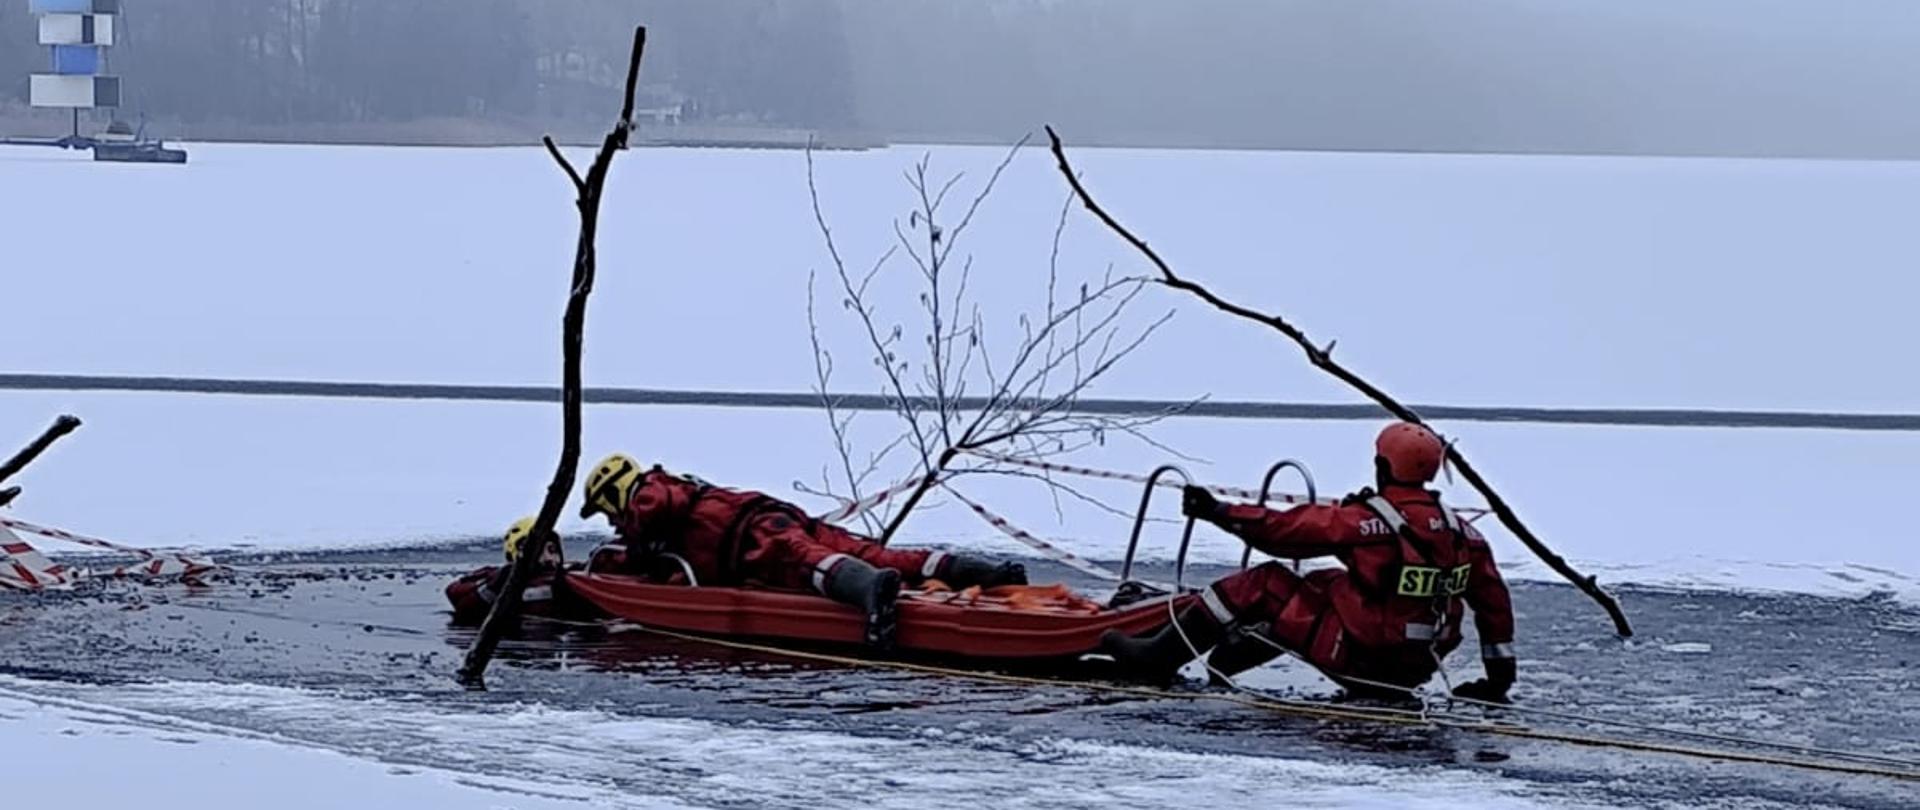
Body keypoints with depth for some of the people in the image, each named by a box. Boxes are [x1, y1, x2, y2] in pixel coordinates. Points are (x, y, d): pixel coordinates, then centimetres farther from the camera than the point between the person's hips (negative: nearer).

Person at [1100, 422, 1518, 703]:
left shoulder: (1362, 521, -16)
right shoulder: (1461, 532, 1)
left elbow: (1282, 529, -11)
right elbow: (1493, 597, 6)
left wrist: (1217, 511, 1)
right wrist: (1500, 672, 17)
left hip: (1359, 659, -7)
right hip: (1417, 669, 7)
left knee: (1261, 586, 5)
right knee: (1326, 582, 28)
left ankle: (1158, 657, 10)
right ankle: (1242, 648, 40)